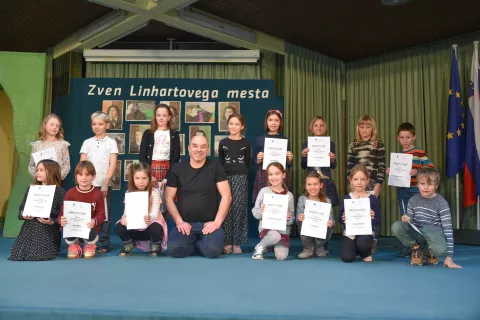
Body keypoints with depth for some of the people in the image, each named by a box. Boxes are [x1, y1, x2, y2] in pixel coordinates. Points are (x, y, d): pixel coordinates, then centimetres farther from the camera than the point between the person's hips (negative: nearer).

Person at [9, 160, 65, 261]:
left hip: (48, 232, -4)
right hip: (29, 230, 4)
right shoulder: (31, 189, 5)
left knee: (40, 255, -17)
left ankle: (53, 247, 14)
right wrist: (23, 215, -12)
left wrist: (52, 222, -24)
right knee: (18, 255, -9)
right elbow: (22, 208, 10)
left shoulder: (59, 192, -7)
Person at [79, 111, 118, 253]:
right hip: (88, 184, 2)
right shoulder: (87, 142, 8)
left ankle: (104, 244, 7)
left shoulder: (111, 143, 2)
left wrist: (105, 183, -15)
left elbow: (113, 165, -5)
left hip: (105, 185, -2)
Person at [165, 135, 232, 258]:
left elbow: (226, 196, -2)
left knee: (213, 250, -29)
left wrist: (217, 222, -11)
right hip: (185, 223, 1)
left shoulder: (215, 167, 1)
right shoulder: (176, 169, 4)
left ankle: (194, 244, 7)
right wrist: (179, 221, -7)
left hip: (209, 223, -1)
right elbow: (169, 199, 5)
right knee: (174, 248, -27)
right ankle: (199, 245, 7)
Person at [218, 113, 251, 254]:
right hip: (226, 178, 1)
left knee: (239, 209, -2)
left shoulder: (246, 143, 6)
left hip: (241, 179, -1)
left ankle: (237, 242, 4)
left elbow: (248, 163, 8)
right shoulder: (223, 142, 7)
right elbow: (220, 162, 9)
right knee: (227, 209, -2)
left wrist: (240, 174, -1)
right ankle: (227, 242, 4)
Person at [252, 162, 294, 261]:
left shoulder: (289, 195, 1)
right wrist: (261, 211, -21)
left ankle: (274, 246, 19)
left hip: (283, 229, 2)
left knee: (281, 256, -17)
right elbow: (254, 212, 0)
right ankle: (260, 247, -2)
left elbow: (291, 218, 6)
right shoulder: (264, 191, -4)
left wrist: (289, 219, -17)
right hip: (266, 227, -2)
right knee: (275, 236, -36)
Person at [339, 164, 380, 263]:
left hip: (366, 231, -1)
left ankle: (366, 254, 3)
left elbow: (379, 220, 1)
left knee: (362, 243, -36)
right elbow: (339, 218, 5)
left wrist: (373, 218, -20)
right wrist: (343, 219, -17)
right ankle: (356, 248, 19)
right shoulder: (346, 198, 0)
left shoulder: (372, 199, -3)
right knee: (347, 258, -19)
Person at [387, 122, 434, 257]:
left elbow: (431, 168, -11)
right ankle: (407, 246, 18)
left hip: (416, 191, -4)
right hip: (402, 191, 5)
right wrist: (389, 172, -2)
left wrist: (417, 172, -24)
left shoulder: (420, 153, -5)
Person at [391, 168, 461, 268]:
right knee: (396, 226, -27)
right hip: (417, 231, 3)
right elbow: (409, 221, 14)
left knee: (440, 249, -39)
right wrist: (406, 219, -16)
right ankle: (416, 249, 0)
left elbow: (448, 229, -12)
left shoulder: (441, 203, -9)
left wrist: (449, 257, -19)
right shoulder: (413, 200, 3)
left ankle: (429, 252, 3)